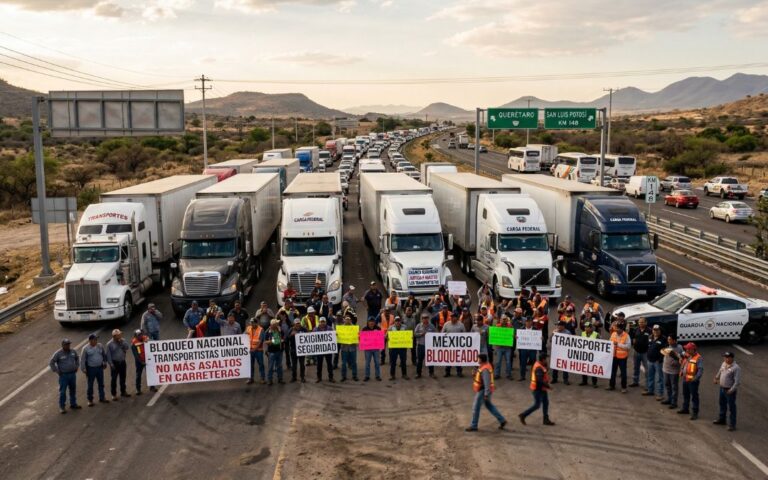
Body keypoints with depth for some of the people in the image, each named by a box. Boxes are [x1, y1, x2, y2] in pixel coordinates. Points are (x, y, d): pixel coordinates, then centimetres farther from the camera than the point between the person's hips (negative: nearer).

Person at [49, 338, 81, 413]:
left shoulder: (73, 351, 2)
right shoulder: (58, 353, -13)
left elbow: (77, 358, 21)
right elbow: (51, 363, -10)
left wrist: (76, 366, 12)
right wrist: (57, 371, -11)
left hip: (73, 374, 5)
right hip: (63, 375, -5)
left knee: (73, 390, 14)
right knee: (62, 391, 0)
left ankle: (73, 404, 27)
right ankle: (62, 407, 10)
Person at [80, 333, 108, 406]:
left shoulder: (100, 346, 0)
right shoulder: (86, 348, -12)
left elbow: (104, 354, 15)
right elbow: (82, 360, -9)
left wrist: (105, 362, 16)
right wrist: (84, 369, -11)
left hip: (100, 367, 4)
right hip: (91, 369, -4)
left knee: (101, 384, 13)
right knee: (90, 385, 5)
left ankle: (102, 398, 27)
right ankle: (90, 400, 18)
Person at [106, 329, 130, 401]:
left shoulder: (123, 341, 3)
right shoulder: (109, 344, -8)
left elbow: (127, 347, -12)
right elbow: (108, 355, -9)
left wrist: (122, 341, -20)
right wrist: (111, 364, -14)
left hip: (122, 362, 4)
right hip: (114, 363, -4)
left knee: (123, 378, 15)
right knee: (113, 379, 0)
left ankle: (123, 391, 29)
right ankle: (114, 394, 8)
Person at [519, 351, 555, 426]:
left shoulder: (540, 365, 5)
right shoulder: (539, 368, -27)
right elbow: (540, 380, -32)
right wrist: (548, 386, -23)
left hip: (542, 389, 10)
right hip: (538, 389, -10)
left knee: (546, 403, 15)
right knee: (537, 405, -1)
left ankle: (546, 420, 24)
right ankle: (523, 415, 9)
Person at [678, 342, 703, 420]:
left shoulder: (698, 358, -18)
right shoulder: (686, 355, 6)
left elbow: (700, 369, -22)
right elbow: (682, 364, 20)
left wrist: (696, 378, -27)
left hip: (692, 381, -8)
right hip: (685, 379, 8)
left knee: (694, 396, 1)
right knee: (685, 395, 22)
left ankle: (695, 413, 8)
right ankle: (685, 408, 37)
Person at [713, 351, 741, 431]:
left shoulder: (736, 368, -22)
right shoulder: (724, 363, 2)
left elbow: (737, 381, -23)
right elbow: (720, 371, 23)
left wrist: (731, 390, -25)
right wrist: (716, 378, 26)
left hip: (729, 390, -8)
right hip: (722, 388, 8)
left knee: (731, 407, 1)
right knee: (722, 404, 23)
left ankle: (732, 425, 10)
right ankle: (721, 419, 40)